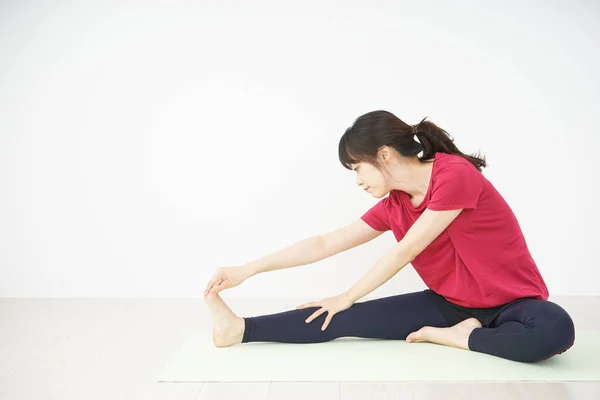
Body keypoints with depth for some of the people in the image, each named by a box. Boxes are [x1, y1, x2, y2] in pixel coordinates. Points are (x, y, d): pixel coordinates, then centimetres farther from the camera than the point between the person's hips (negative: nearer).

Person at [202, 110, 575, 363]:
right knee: (350, 320, -13)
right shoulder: (392, 206, -1)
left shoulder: (455, 174, -22)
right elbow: (325, 244, 0)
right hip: (449, 303, 4)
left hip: (511, 302, -4)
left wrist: (347, 297, -9)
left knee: (555, 329, -39)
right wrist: (247, 270, -2)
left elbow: (403, 253, -19)